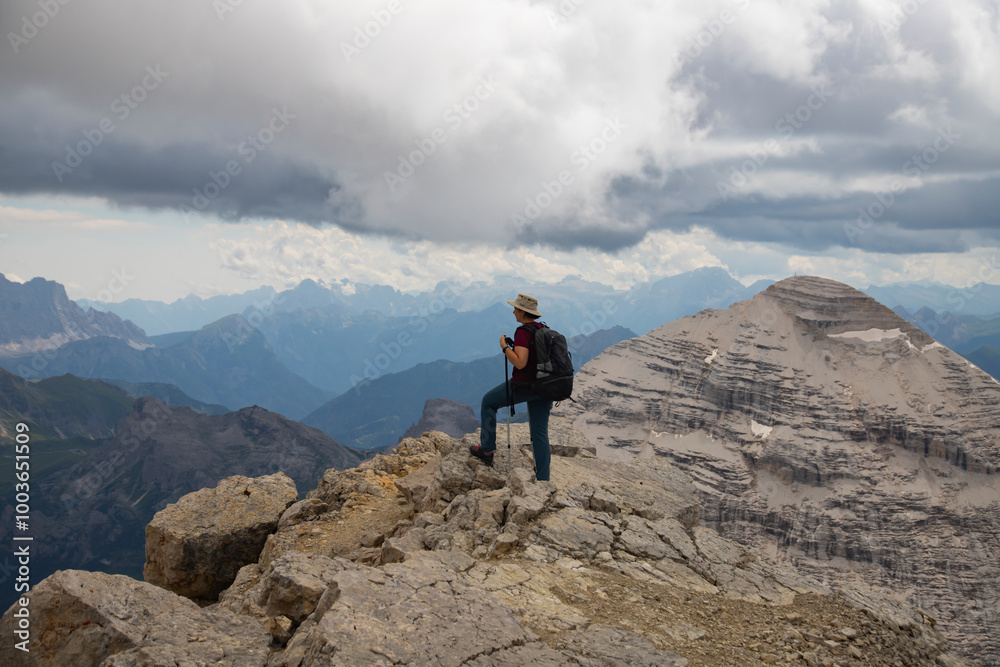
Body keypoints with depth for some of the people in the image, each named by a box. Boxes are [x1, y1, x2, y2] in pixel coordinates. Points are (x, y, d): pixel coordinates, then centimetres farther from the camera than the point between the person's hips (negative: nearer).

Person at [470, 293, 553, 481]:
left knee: (488, 401, 18)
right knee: (540, 433, 9)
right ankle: (543, 479, 7)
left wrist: (504, 346, -14)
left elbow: (519, 363, -27)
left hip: (523, 386, -7)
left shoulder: (523, 332, -17)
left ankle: (487, 449, 21)